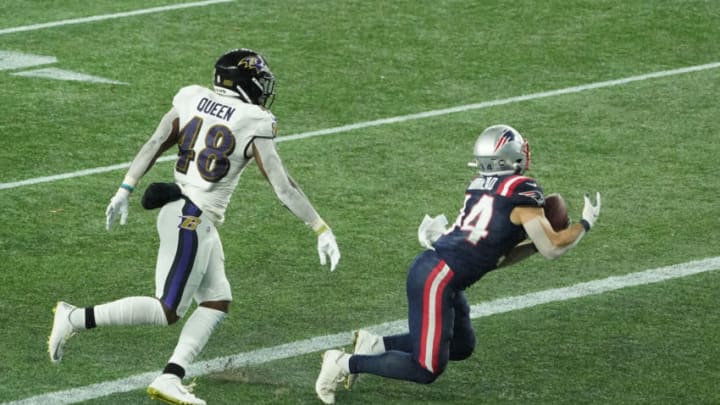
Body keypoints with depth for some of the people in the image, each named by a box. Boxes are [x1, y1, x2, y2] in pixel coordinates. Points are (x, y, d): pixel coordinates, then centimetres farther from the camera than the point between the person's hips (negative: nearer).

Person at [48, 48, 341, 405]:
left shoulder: (192, 99, 5)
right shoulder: (254, 124, -11)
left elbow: (154, 145, 7)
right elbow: (282, 186, -10)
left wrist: (125, 191, 15)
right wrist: (321, 230, -3)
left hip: (189, 216, 8)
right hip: (192, 220, -8)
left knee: (217, 301, 14)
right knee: (167, 311, -1)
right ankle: (75, 318, -5)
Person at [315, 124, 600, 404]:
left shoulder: (480, 187, 15)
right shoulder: (522, 192, -10)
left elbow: (494, 256, 20)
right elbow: (552, 249, -6)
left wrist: (534, 242, 15)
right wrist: (585, 224, 8)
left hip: (430, 268, 9)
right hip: (436, 279, -9)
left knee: (461, 347, 24)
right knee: (427, 370, -1)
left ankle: (376, 345, 19)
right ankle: (346, 363, 0)